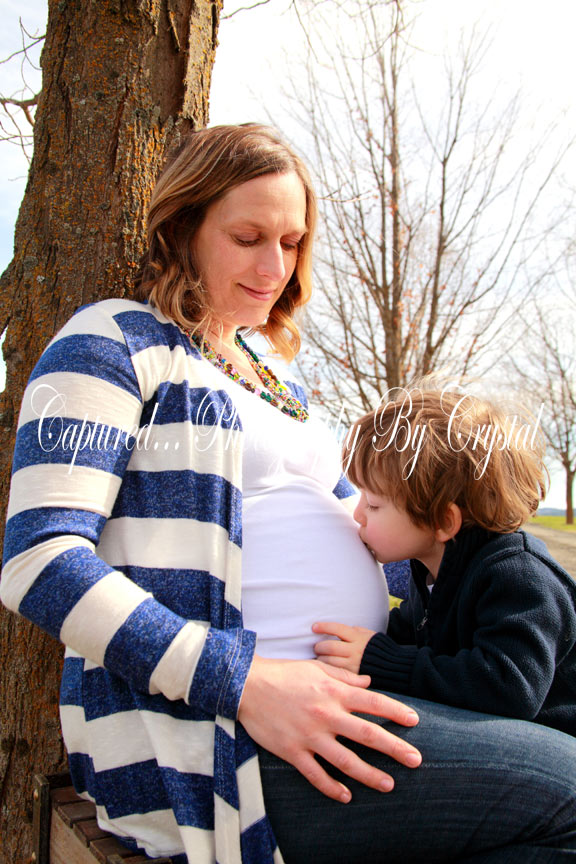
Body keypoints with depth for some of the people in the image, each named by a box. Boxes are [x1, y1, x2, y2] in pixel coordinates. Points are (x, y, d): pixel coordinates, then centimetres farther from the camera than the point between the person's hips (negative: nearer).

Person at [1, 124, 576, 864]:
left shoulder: (270, 384, 24)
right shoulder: (114, 341, -1)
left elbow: (353, 519, 29)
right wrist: (241, 680, -21)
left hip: (330, 704, 8)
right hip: (206, 733, -8)